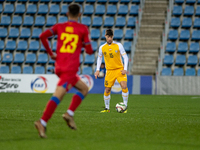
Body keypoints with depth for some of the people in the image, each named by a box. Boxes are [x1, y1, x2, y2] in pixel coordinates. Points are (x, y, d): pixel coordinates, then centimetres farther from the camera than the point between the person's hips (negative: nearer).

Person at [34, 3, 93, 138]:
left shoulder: (59, 27, 12)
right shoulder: (83, 29, 2)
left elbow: (43, 36, 1)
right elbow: (89, 51, 1)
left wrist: (50, 53, 12)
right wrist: (87, 45, 24)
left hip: (59, 66, 6)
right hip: (70, 68, -6)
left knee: (84, 89, 20)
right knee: (58, 95, -16)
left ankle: (70, 114, 5)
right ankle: (42, 122, -28)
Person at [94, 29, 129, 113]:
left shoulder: (118, 45, -5)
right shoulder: (102, 48, 0)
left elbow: (125, 57, -1)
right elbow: (99, 58, 16)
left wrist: (125, 69, -11)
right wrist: (97, 70, 8)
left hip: (120, 69, -2)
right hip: (109, 71, 2)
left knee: (124, 86, -18)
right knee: (107, 90, 0)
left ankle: (125, 106, -7)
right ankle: (107, 108, 16)